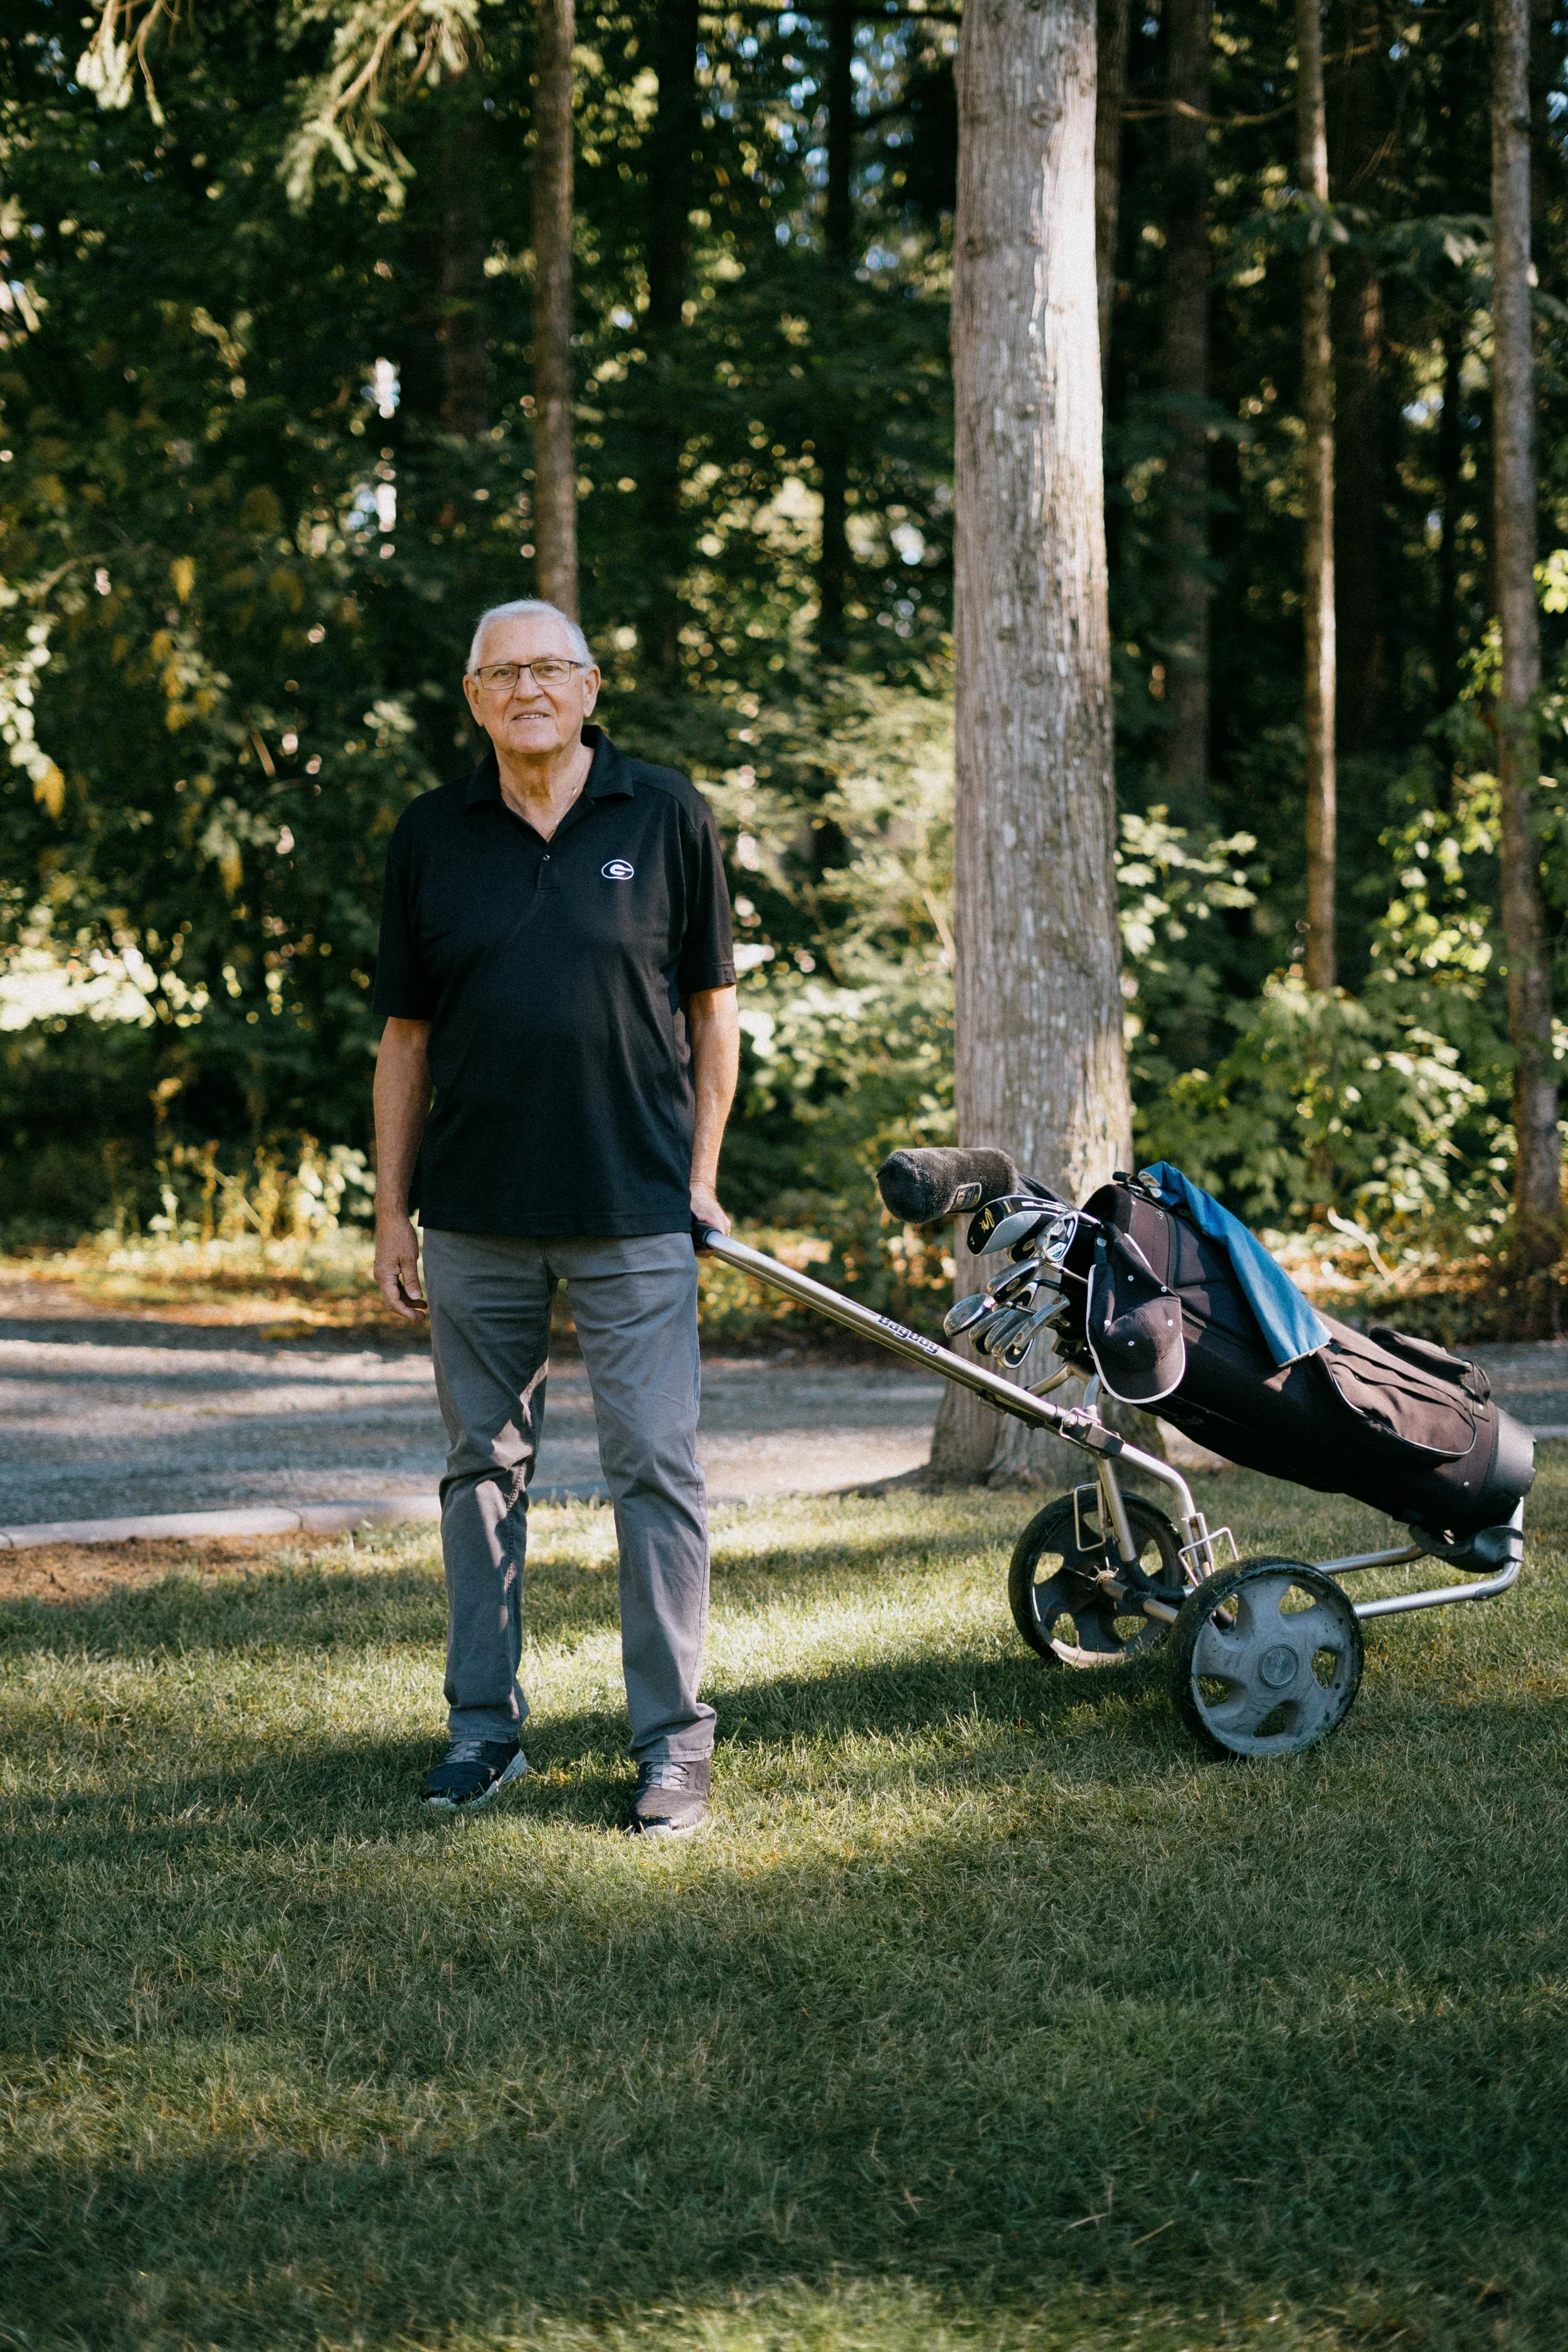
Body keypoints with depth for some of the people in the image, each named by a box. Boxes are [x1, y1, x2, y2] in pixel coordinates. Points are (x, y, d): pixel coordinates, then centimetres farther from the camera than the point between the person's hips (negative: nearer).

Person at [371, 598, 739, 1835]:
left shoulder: (666, 815, 2)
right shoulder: (432, 836, 7)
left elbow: (712, 1004, 6)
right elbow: (407, 1037, 10)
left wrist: (701, 1173, 0)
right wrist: (392, 1211, 7)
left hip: (635, 1214, -2)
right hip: (475, 1215, 2)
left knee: (655, 1464, -3)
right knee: (485, 1465, 10)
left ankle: (673, 1739, 4)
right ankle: (484, 1726, 19)